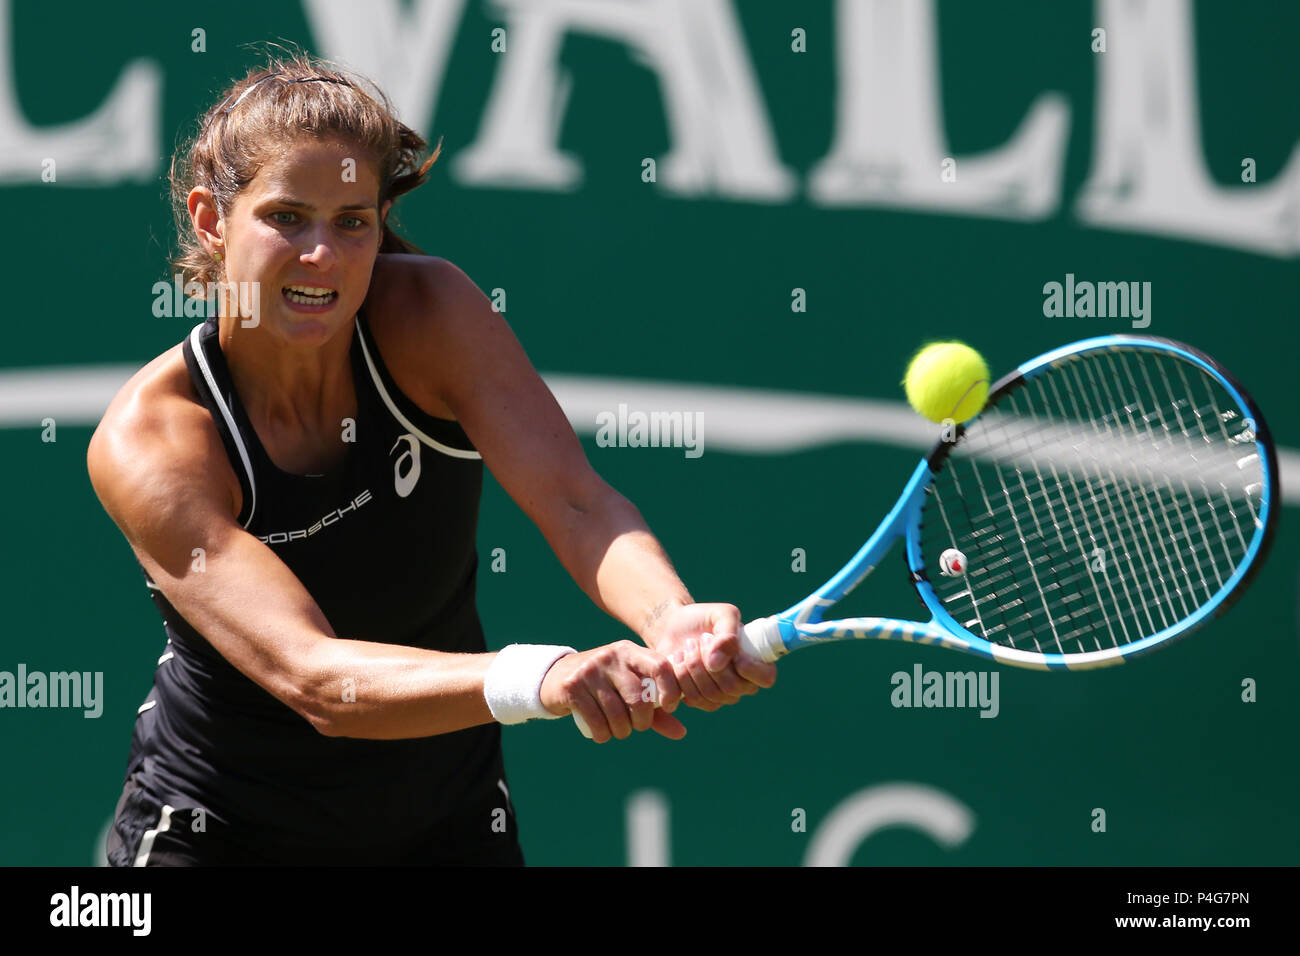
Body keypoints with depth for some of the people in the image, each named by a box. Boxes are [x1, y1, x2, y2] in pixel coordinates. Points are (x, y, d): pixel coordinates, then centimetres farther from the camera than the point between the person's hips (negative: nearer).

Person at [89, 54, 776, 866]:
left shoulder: (429, 310, -15)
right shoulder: (146, 442, -25)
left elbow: (576, 503, -26)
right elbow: (313, 677, -35)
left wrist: (672, 619, -48)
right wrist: (537, 679, -51)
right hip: (215, 827, -3)